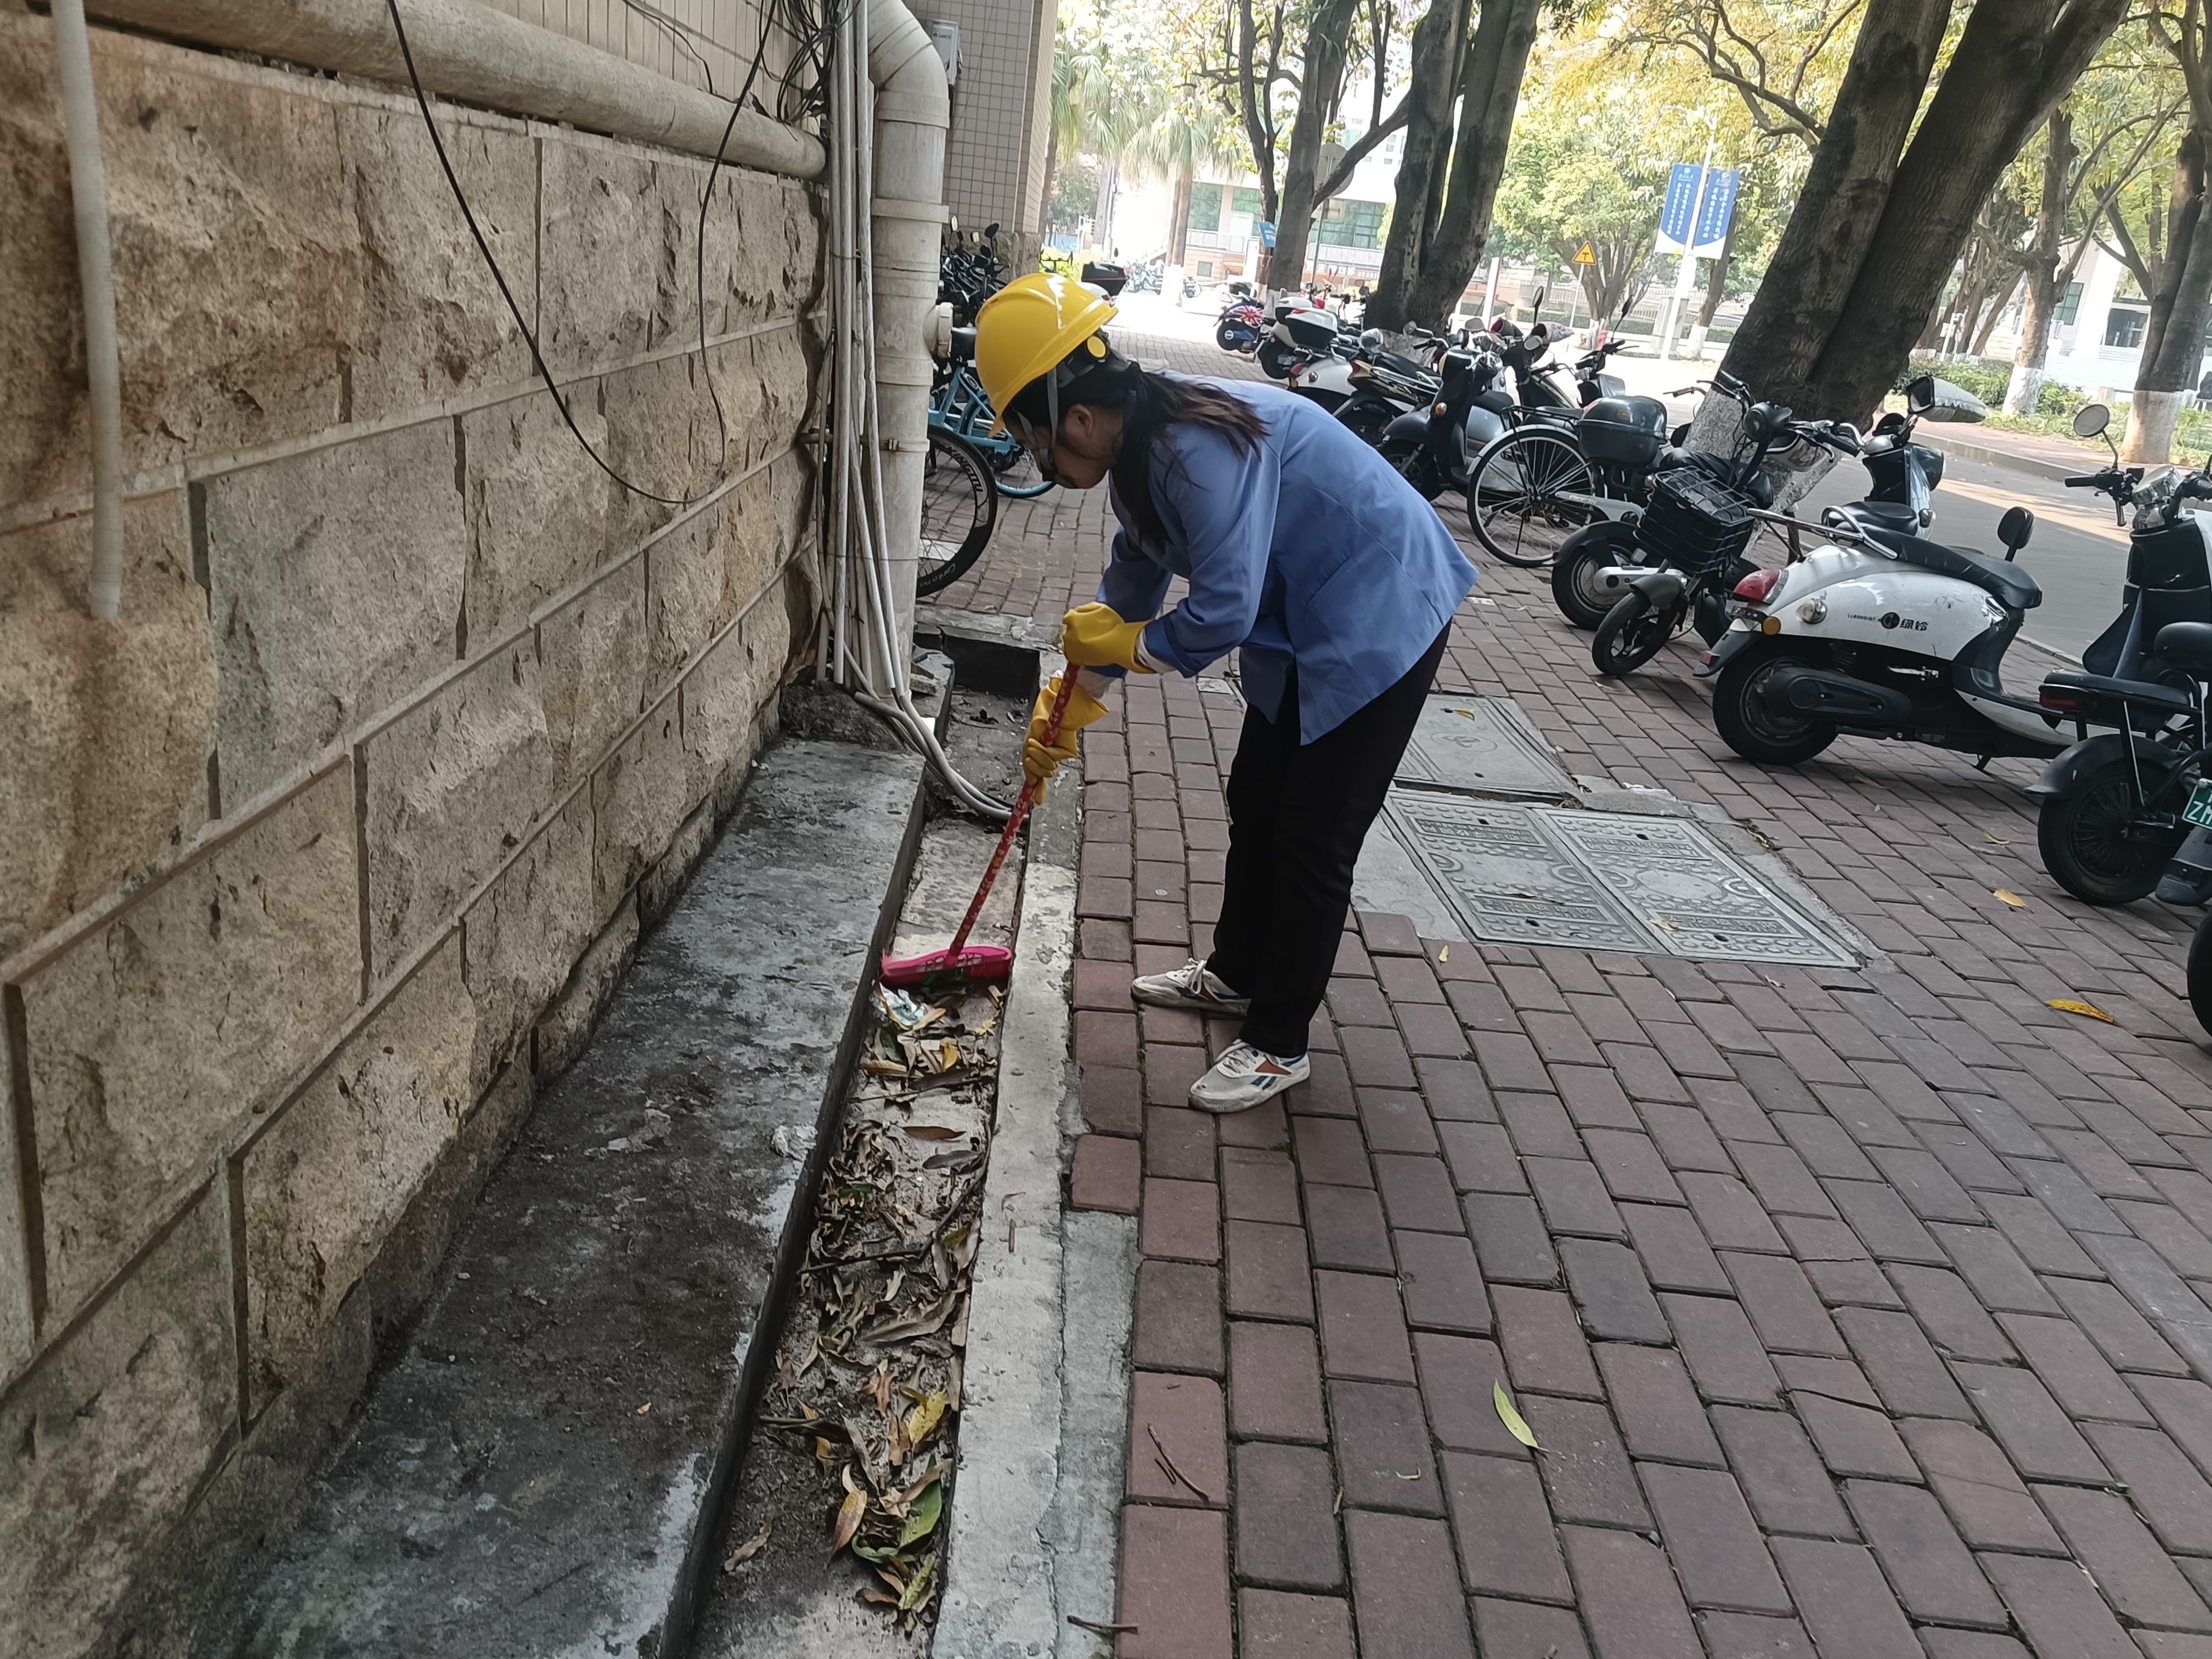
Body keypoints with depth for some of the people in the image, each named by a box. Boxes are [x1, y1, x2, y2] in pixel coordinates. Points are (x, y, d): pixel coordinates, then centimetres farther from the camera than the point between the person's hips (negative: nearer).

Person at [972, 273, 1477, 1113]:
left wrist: (1126, 647, -14)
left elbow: (1222, 614, -34)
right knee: (1254, 804, 19)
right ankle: (1235, 975, 39)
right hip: (1301, 620, 10)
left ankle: (1279, 1044, 12)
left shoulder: (1199, 449, -31)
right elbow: (1131, 587, 13)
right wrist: (1070, 705, 13)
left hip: (1381, 618, -10)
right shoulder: (1140, 444, 1)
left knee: (1313, 839, -2)